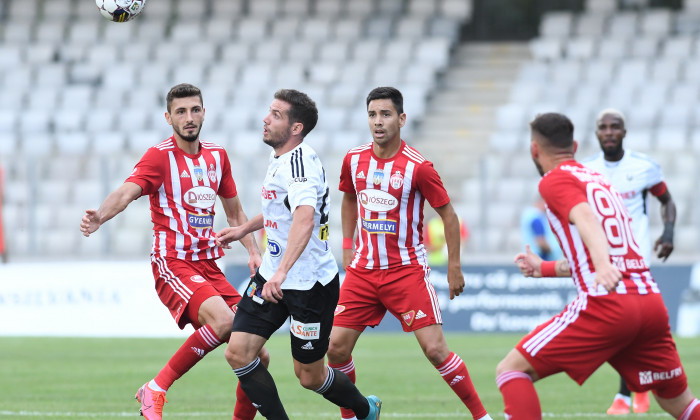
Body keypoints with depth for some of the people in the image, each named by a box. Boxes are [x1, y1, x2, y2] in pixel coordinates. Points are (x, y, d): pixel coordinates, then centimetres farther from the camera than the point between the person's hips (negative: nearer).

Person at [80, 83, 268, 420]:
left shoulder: (217, 156, 13)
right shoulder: (160, 156, -6)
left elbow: (234, 212, 24)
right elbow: (126, 192, -23)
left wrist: (253, 251, 9)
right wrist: (100, 216, -44)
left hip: (209, 266, 7)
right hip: (173, 263, -7)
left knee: (257, 357, 0)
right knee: (223, 319, -33)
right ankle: (155, 390, -21)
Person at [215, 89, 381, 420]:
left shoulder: (300, 160, -22)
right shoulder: (278, 158, 8)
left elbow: (304, 218, -39)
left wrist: (281, 273, -49)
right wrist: (244, 229, 28)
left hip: (310, 283, -8)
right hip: (272, 278, 8)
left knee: (309, 376, 5)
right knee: (238, 353, -7)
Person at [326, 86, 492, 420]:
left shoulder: (418, 167, -13)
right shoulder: (354, 160, 2)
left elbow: (448, 214, -4)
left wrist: (454, 267, -5)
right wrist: (347, 245, 16)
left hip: (407, 269, -5)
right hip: (363, 269, 5)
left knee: (435, 349, -13)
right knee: (336, 347, -2)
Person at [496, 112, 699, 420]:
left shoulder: (555, 180, 3)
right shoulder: (601, 181, 27)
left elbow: (586, 217, -18)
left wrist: (602, 266, -36)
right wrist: (543, 269, 46)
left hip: (607, 303, -7)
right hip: (651, 301, 7)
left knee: (511, 371, 0)